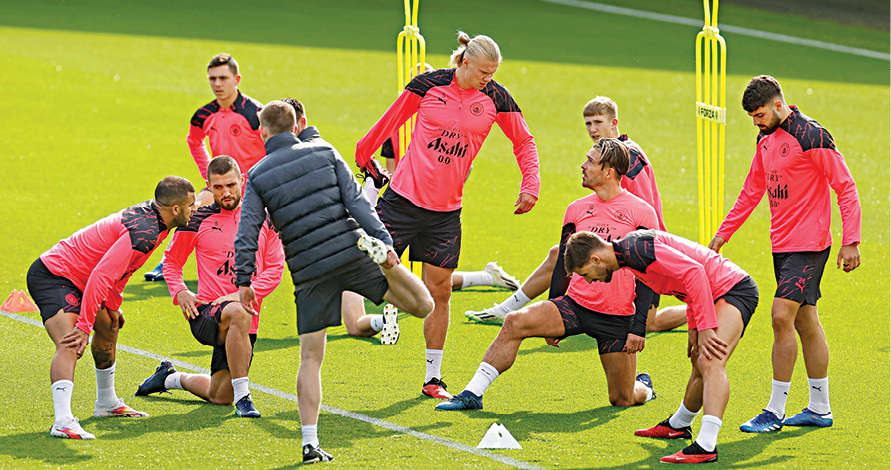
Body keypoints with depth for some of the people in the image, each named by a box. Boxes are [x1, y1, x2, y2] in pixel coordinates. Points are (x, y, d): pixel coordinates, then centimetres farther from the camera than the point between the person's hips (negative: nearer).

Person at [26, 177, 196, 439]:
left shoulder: (149, 214, 3)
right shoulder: (145, 233, -28)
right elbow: (101, 277, -33)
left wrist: (113, 305, 20)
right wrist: (84, 327, -32)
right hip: (51, 277, -11)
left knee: (109, 327, 28)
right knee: (69, 345, -28)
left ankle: (107, 403, 45)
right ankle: (63, 422, -41)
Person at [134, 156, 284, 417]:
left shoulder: (263, 218, 6)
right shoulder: (198, 219, 1)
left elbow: (275, 268, 5)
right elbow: (171, 260, 12)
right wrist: (180, 292, -7)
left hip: (247, 323, 4)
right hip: (206, 314, -3)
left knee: (219, 396, 4)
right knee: (238, 314, -40)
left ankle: (171, 378, 35)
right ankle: (242, 396, -31)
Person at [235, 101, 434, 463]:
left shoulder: (258, 176, 6)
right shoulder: (323, 152, 8)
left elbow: (247, 232, 0)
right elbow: (355, 200, 0)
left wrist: (243, 281, 6)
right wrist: (385, 242, -3)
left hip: (310, 272, 0)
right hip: (351, 252, 0)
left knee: (310, 358, 8)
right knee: (422, 306, 4)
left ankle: (310, 443, 1)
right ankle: (380, 257, -22)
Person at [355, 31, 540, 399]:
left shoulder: (495, 97, -1)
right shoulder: (428, 85, -7)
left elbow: (524, 142, 11)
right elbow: (391, 120, 7)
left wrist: (530, 185, -2)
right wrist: (364, 154, 18)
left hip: (446, 212, 2)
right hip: (405, 197, -2)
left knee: (439, 292, 5)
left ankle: (433, 378, 14)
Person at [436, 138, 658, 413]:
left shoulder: (641, 213, -7)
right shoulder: (577, 210, 7)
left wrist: (639, 328, -10)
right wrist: (552, 320, 17)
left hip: (618, 318, -4)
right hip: (575, 304, 4)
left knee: (622, 399, 2)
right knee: (515, 322, -20)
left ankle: (643, 386, 39)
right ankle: (472, 394, -16)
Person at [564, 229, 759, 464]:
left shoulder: (637, 248, -20)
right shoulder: (630, 253, 12)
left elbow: (694, 271, -27)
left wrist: (705, 328, -25)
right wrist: (693, 327, 18)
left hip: (734, 288, -10)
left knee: (711, 363, -25)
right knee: (700, 364, 25)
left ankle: (706, 446, -38)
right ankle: (678, 426, 44)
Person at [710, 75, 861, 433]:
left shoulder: (811, 136, -13)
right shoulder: (766, 141, 12)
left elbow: (846, 187, -12)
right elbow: (751, 192, 22)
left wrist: (850, 241, -16)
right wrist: (722, 234, 19)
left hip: (809, 246, -8)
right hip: (782, 243, 8)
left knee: (782, 316, -13)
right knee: (805, 322, 11)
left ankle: (775, 411, -10)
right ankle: (820, 409, 17)